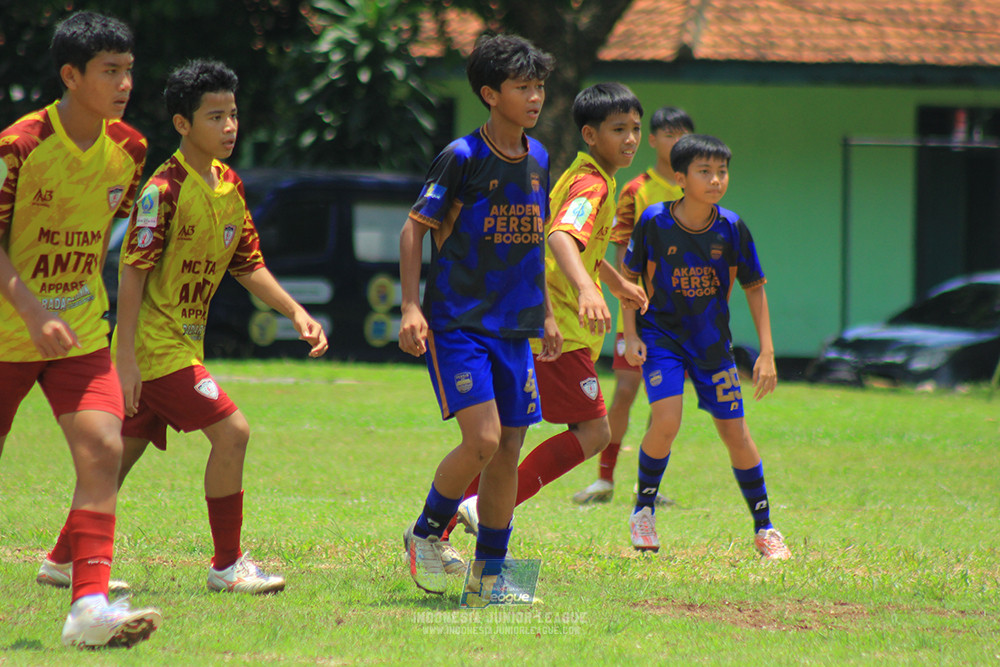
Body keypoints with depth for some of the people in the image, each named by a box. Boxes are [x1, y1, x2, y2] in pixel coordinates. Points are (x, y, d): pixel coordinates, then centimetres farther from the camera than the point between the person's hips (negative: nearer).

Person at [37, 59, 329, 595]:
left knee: (121, 454, 13)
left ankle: (64, 557, 22)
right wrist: (125, 358, -21)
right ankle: (227, 565, -5)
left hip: (183, 344, 8)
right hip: (155, 345, -8)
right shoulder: (165, 189, -17)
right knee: (231, 431, -13)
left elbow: (247, 265, 19)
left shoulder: (229, 186, 9)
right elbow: (132, 272, -18)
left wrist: (296, 313, 8)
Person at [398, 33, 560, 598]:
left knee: (508, 451, 5)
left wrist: (546, 312, 23)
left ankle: (490, 573, 14)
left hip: (514, 328, 6)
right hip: (458, 323, -6)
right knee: (482, 439, -18)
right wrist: (411, 307, -14)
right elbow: (415, 228, -6)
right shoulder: (463, 158, -10)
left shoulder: (538, 159, 10)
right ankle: (427, 535, 5)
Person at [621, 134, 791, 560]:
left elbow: (754, 287, 1)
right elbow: (630, 276, 0)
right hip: (662, 337, -2)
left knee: (735, 433, 2)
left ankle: (765, 528, 17)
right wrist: (630, 333, -7)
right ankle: (643, 510, 2)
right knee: (666, 423, -21)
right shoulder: (654, 222, -14)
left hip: (713, 344, 2)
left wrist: (767, 353, -3)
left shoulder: (731, 228, -10)